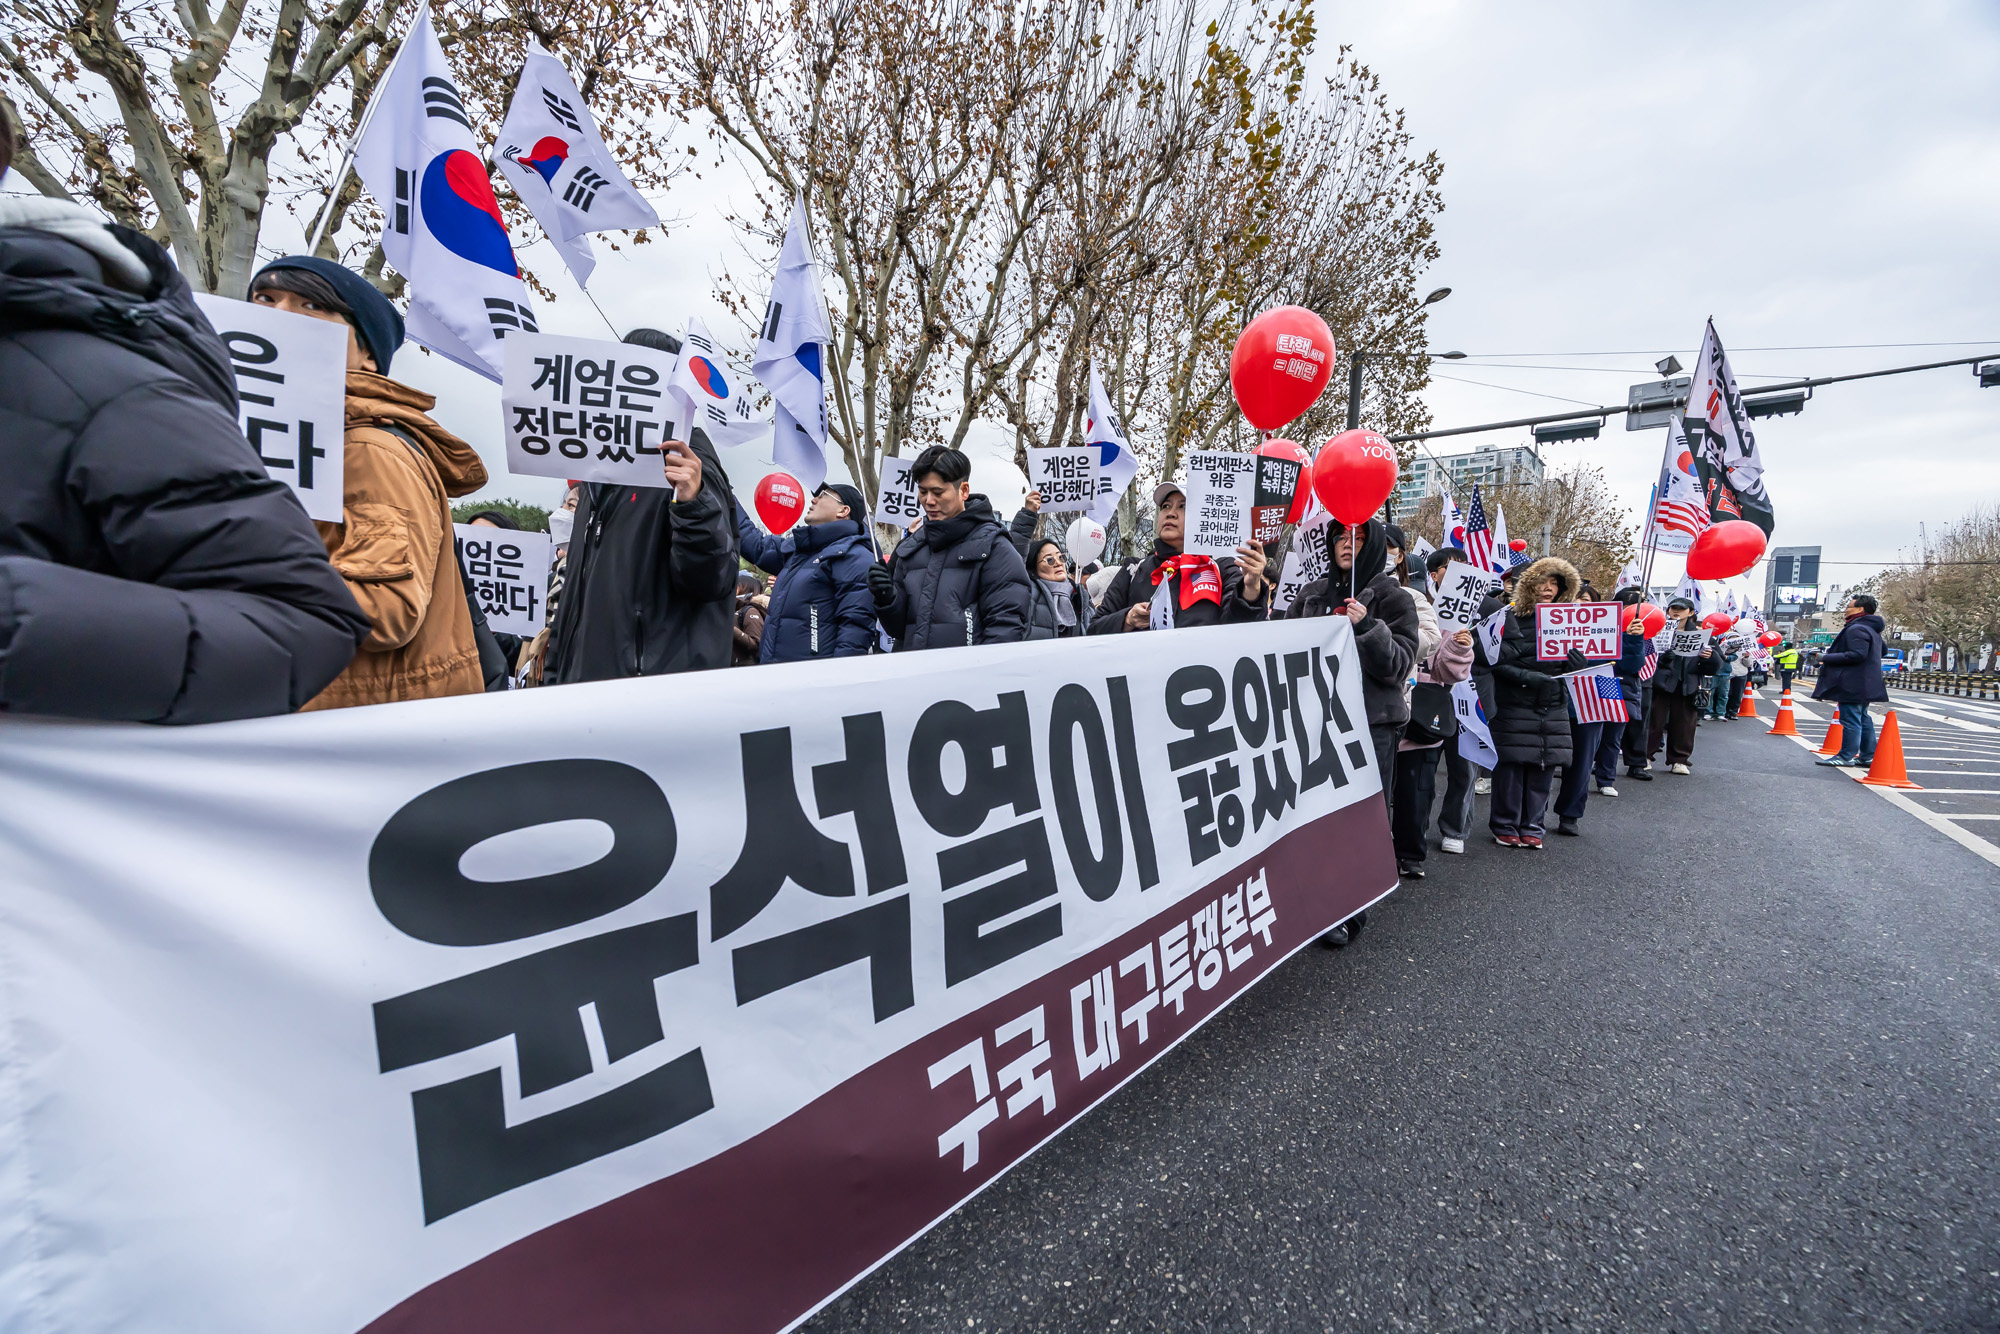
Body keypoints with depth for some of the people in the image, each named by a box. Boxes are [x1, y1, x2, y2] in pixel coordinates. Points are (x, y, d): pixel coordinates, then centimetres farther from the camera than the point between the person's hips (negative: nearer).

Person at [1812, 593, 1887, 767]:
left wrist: (1827, 658, -20)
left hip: (1853, 685, -11)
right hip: (1865, 685, 11)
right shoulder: (1872, 629, 17)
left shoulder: (1857, 629, -17)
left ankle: (1847, 756, -5)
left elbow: (1857, 654, -26)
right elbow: (1882, 651, 30)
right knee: (1863, 719, 15)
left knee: (1850, 720, -7)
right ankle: (1868, 756, 19)